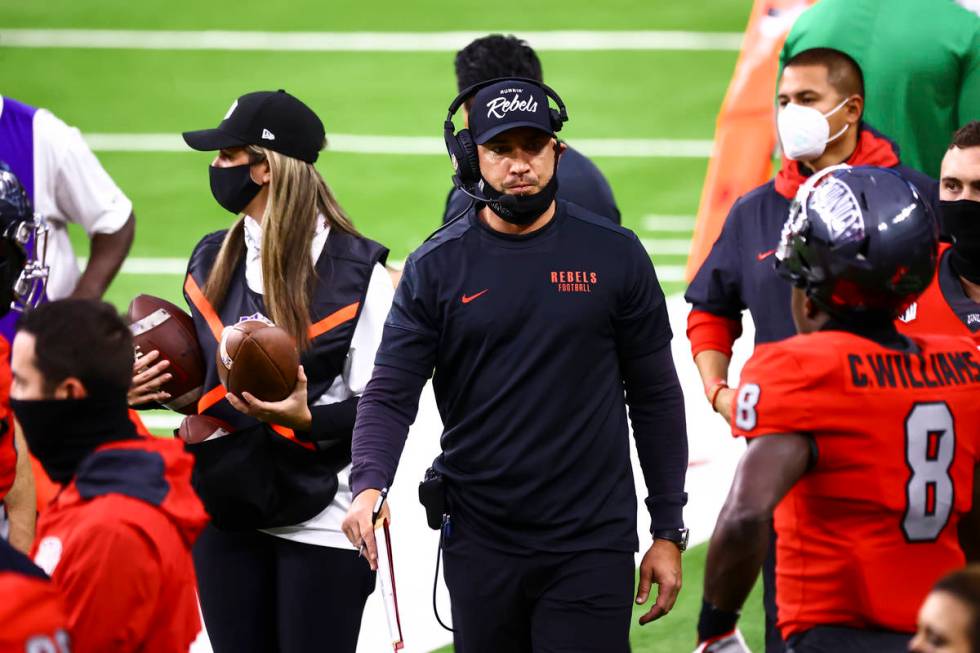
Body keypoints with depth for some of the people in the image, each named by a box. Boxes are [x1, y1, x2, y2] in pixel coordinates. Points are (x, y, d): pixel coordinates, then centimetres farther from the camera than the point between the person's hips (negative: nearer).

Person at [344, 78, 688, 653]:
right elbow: (390, 394, -2)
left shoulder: (614, 255, 1)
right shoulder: (437, 267, 1)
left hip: (593, 547, -2)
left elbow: (655, 398, 5)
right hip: (481, 547, 2)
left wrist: (670, 531, 3)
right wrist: (369, 486, -22)